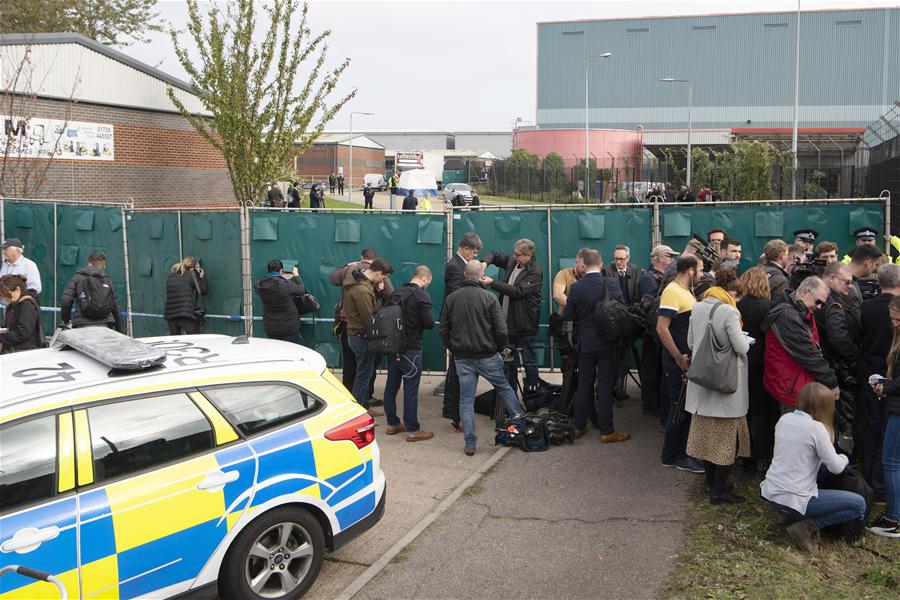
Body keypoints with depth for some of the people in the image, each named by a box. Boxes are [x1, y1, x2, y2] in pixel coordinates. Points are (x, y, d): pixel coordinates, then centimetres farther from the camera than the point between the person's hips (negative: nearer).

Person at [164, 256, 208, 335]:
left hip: (170, 315, 5)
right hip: (186, 315, -5)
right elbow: (203, 291, 2)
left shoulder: (171, 276, 13)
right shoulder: (191, 274, -1)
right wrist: (202, 278, 16)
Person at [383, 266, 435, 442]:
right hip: (411, 349, -7)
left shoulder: (396, 293, 8)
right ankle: (412, 430, 4)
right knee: (411, 389, -2)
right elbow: (429, 324, -14)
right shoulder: (422, 296, -12)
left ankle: (392, 424, 24)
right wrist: (418, 322, 6)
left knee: (391, 386, 14)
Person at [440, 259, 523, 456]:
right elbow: (501, 329, -11)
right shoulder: (489, 298, -10)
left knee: (466, 399, 7)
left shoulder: (451, 298, 0)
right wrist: (500, 348, 7)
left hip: (462, 357, 2)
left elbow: (443, 329, 4)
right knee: (504, 388, 19)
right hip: (487, 356, -2)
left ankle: (470, 444, 9)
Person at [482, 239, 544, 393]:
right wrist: (485, 262, -4)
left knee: (529, 360, 2)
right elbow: (494, 255, 20)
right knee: (510, 359, 15)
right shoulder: (512, 262, 8)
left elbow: (517, 291, -24)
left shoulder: (535, 272, -16)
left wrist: (492, 283, -22)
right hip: (508, 321, 8)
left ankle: (531, 390, 12)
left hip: (524, 323, -8)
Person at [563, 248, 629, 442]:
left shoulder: (576, 288, -8)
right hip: (607, 343, -2)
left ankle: (579, 426, 22)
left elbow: (567, 316, -2)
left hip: (586, 343, 2)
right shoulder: (611, 284, -13)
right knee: (605, 386, 3)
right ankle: (606, 431, 7)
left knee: (584, 384, 13)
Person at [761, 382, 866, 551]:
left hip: (769, 492, 7)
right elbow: (836, 467, -11)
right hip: (794, 500, -7)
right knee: (859, 505, 4)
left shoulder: (784, 419, 5)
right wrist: (844, 458, 12)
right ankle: (806, 527, -4)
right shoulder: (816, 428, -15)